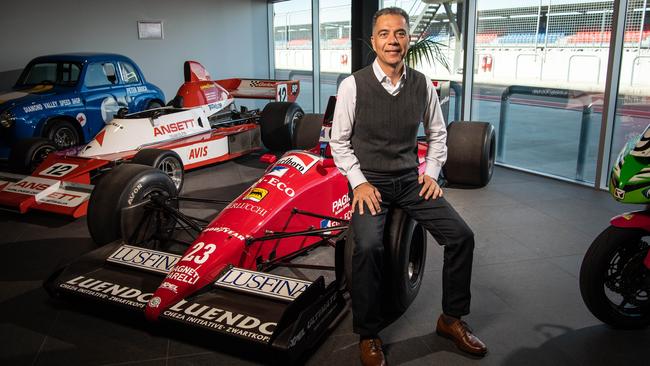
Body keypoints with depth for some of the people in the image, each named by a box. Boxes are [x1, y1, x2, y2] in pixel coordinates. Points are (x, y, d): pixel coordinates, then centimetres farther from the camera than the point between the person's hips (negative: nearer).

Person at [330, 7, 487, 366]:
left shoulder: (422, 84, 1)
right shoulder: (353, 85, -9)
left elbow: (437, 134, 15)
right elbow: (339, 141, -3)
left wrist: (431, 173, 3)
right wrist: (359, 182, -12)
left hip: (411, 180, 4)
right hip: (369, 181, -3)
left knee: (461, 235, -12)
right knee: (368, 246, -30)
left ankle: (451, 319, 11)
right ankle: (367, 336, -7)